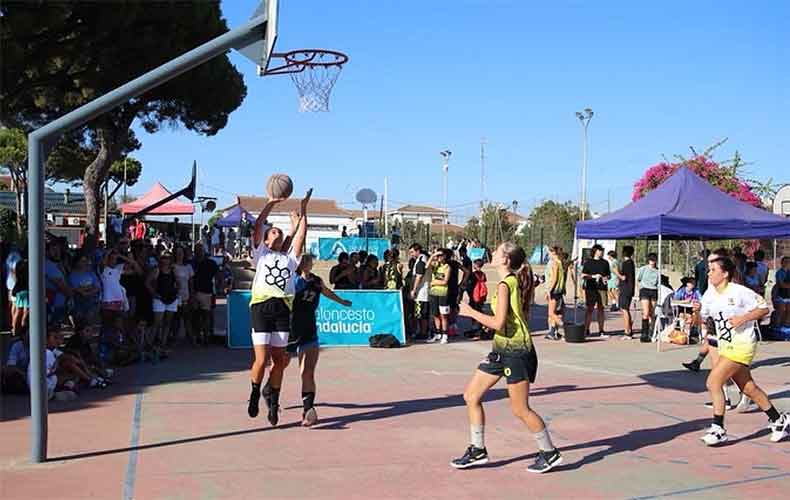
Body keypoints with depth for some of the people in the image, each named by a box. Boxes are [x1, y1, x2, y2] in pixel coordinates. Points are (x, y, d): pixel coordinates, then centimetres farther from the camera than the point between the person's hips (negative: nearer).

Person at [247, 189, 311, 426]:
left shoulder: (290, 257, 21)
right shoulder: (261, 253, 15)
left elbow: (301, 236, 12)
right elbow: (257, 227, 4)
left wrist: (303, 211, 10)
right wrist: (270, 204, 1)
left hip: (283, 308, 3)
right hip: (261, 306, -3)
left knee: (279, 360, 4)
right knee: (262, 359, -9)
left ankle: (273, 401, 18)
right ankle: (255, 393, 17)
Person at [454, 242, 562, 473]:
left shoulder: (505, 285, -18)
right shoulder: (515, 281, 10)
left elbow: (499, 323, -23)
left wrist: (471, 312, -14)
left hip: (515, 351, -10)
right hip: (501, 349, 10)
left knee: (520, 410, -1)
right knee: (471, 396, 9)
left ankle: (550, 453, 16)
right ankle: (477, 451, 17)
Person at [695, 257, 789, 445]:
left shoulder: (739, 291, -15)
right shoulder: (710, 293, 4)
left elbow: (764, 308, -9)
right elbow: (701, 318, 11)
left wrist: (743, 318, -21)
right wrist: (697, 311, -11)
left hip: (741, 346, -8)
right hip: (726, 346, 8)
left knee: (713, 382, -14)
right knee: (749, 388, 17)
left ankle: (718, 429, -5)